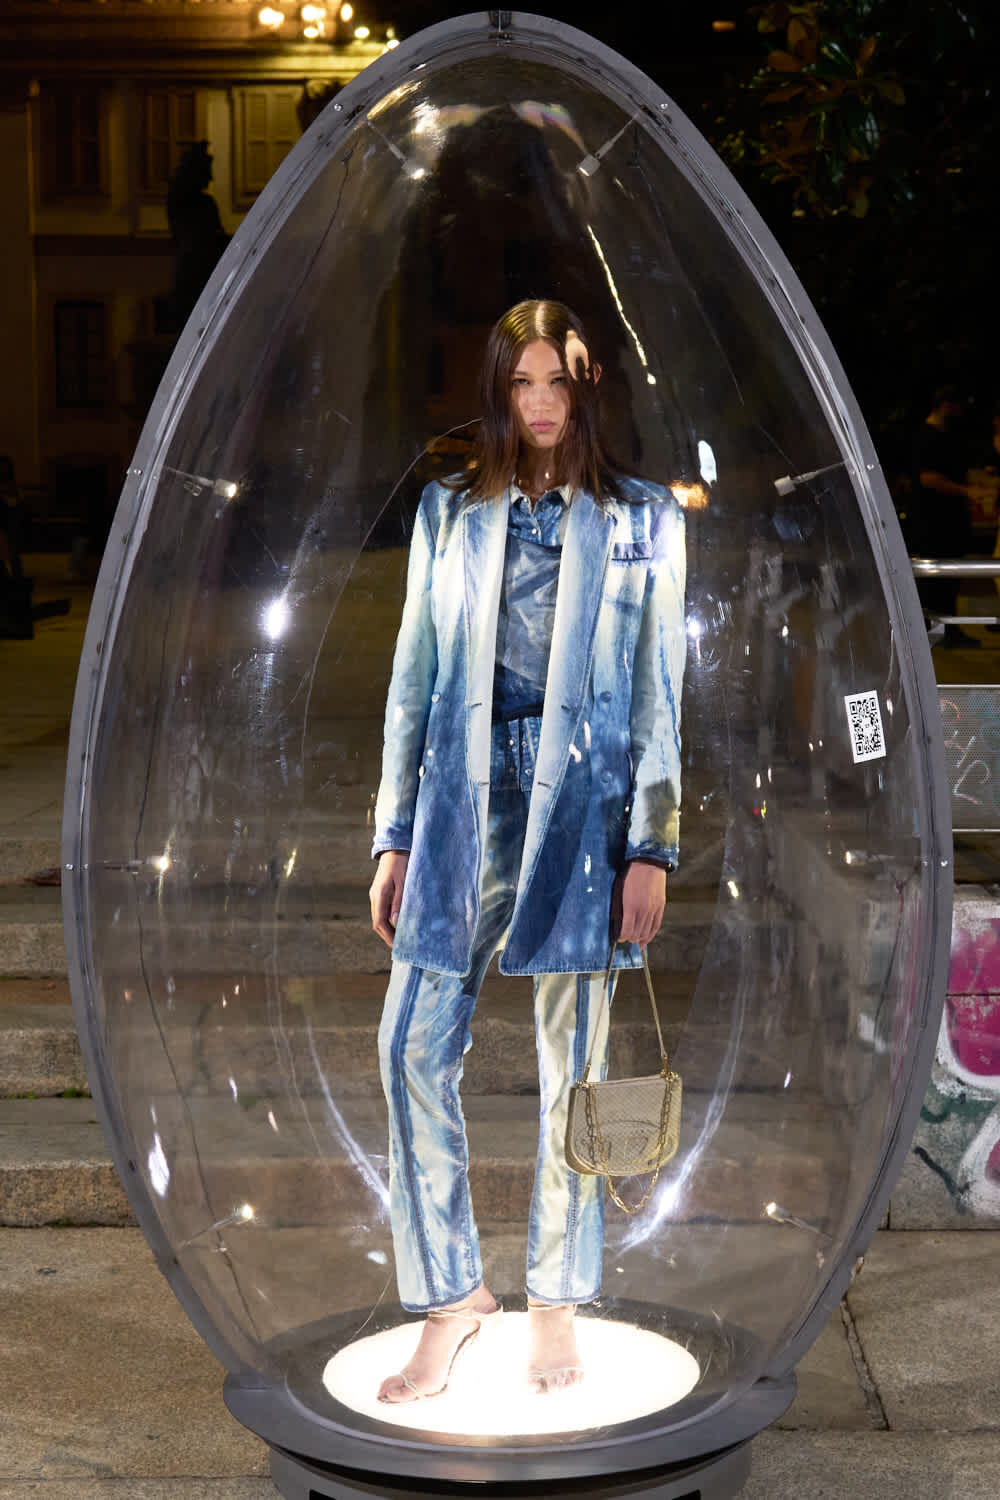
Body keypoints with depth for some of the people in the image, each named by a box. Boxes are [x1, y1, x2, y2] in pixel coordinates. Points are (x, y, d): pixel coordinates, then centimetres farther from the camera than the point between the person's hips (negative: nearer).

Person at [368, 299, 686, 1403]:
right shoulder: (449, 513, 11)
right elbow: (414, 680, 11)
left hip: (583, 802, -2)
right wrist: (395, 838, 7)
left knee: (571, 1058, 4)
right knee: (415, 1047, -4)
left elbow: (657, 694, 3)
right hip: (467, 795, 2)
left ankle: (555, 1301, 18)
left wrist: (651, 847, -4)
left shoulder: (643, 522, 6)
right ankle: (452, 1292, 11)